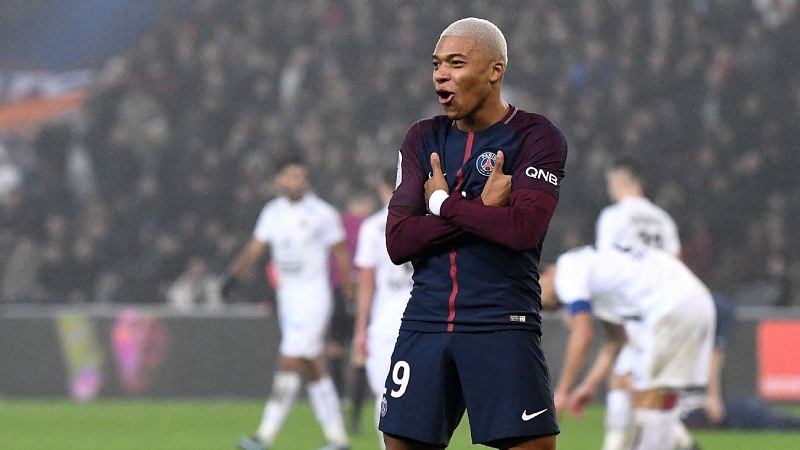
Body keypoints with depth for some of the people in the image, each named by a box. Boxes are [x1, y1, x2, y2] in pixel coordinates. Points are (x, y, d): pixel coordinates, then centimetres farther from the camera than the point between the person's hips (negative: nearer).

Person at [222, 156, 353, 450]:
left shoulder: (321, 214, -8)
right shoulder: (272, 213, 8)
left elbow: (341, 254, -2)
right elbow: (255, 249, 6)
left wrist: (350, 293, -4)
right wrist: (234, 274, -9)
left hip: (313, 299, -6)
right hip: (286, 298, 6)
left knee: (289, 366, -11)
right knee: (314, 372, 9)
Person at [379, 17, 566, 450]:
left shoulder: (536, 138, -1)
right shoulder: (423, 139, 13)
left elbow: (524, 230, -18)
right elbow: (397, 242, 1)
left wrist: (444, 203, -7)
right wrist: (480, 209, -9)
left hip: (503, 327, -4)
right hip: (425, 323, 4)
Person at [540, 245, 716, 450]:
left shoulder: (568, 272, -4)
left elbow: (582, 336, -12)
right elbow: (615, 339, 27)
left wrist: (561, 393, -7)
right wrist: (590, 385, 25)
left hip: (673, 309, -10)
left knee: (648, 401, -8)